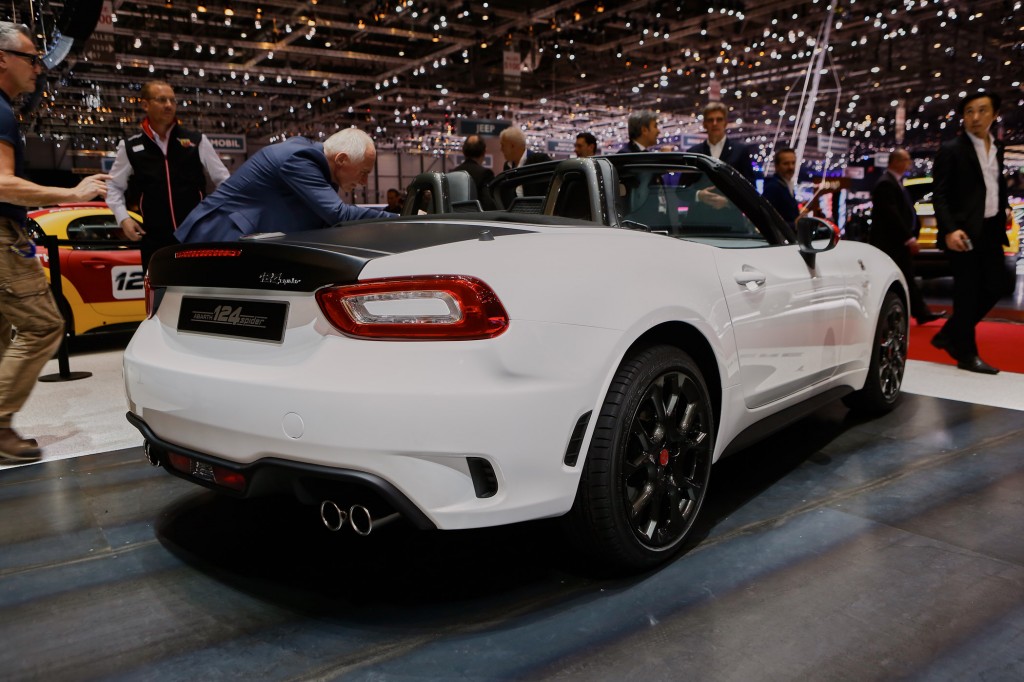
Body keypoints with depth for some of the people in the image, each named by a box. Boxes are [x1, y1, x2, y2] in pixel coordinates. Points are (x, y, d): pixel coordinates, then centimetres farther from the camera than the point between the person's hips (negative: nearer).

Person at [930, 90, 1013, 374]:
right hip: (965, 232, -7)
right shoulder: (951, 149, -7)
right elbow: (939, 194, -13)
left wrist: (1005, 207, 8)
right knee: (967, 292, -2)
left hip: (991, 230, 7)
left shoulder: (998, 148, 14)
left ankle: (950, 335, 22)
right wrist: (949, 229, -23)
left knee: (997, 285, 8)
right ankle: (966, 353, 9)